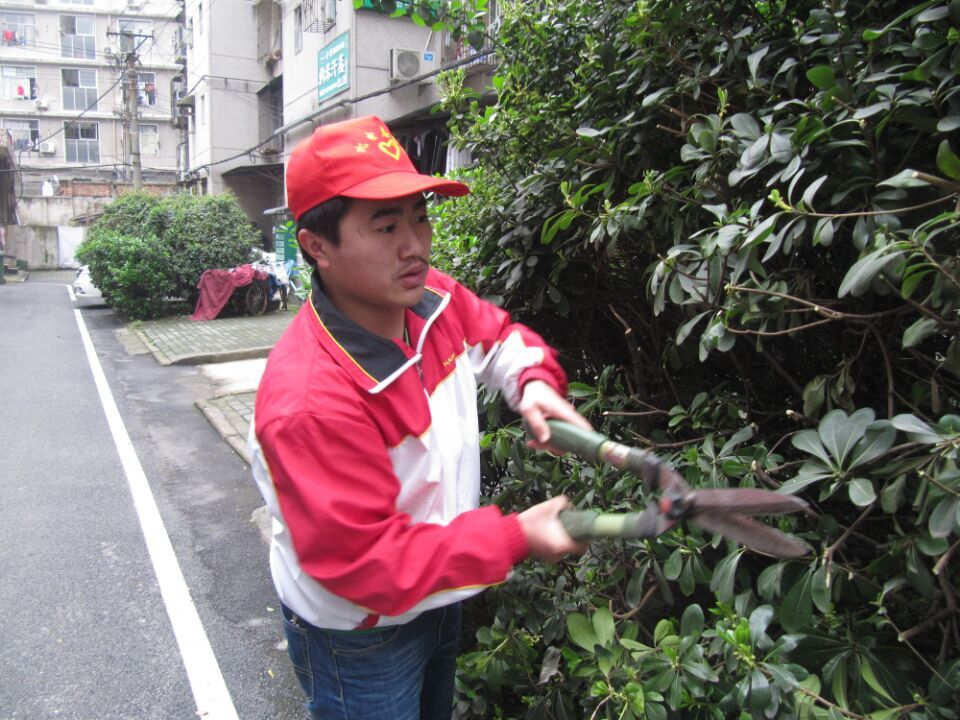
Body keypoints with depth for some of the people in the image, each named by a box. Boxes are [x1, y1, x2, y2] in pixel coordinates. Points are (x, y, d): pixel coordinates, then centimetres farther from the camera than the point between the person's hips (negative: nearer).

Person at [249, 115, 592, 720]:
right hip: (359, 637, -7)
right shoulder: (309, 401, -37)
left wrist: (536, 383, -15)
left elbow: (498, 335, 7)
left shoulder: (435, 300, -15)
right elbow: (361, 561, -33)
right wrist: (514, 538, -33)